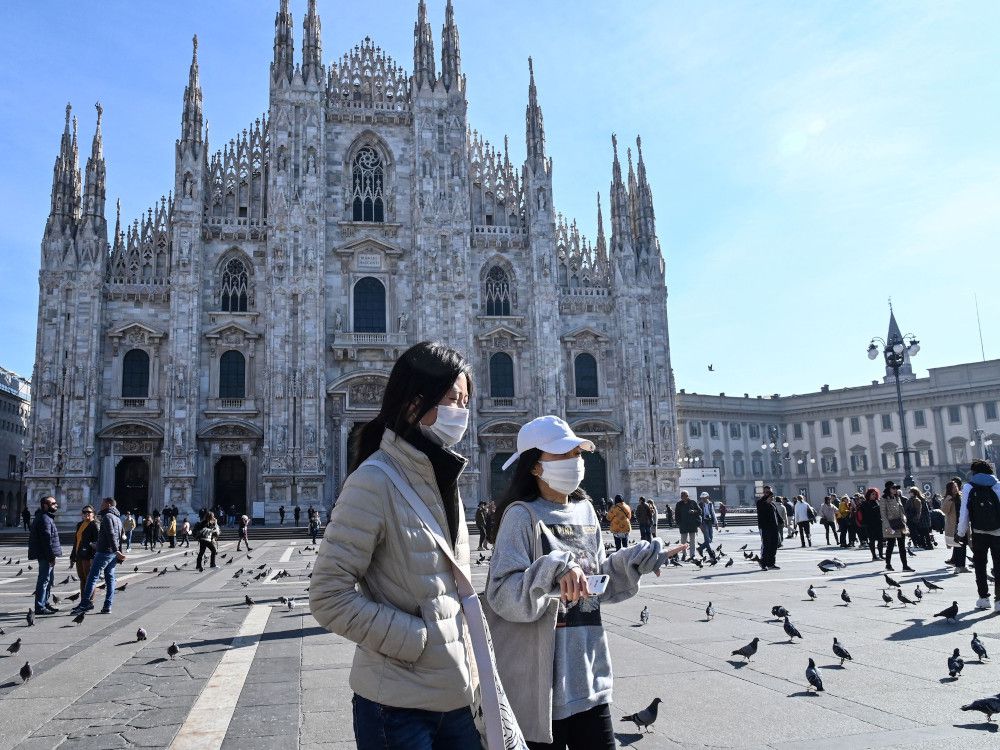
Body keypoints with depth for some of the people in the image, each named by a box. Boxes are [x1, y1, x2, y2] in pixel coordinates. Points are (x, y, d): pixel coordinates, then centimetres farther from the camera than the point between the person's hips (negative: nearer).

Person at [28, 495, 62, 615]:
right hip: (45, 555, -11)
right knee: (44, 580, -7)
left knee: (49, 579, 18)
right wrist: (51, 556, -21)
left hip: (45, 555, 11)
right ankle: (40, 607, -4)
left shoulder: (47, 517, 18)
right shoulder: (44, 519, -16)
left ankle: (45, 603, 28)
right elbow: (47, 539, -21)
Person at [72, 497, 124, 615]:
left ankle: (85, 603, -6)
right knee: (110, 578, 6)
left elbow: (111, 535, -19)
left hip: (105, 552, -9)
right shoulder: (118, 518, 20)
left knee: (92, 577, -4)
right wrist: (118, 552, 17)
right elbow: (120, 537, 19)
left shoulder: (107, 517, -9)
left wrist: (116, 551, -24)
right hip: (114, 553, 9)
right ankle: (107, 606, 4)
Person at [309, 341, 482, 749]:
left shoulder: (442, 477, 6)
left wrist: (470, 665, 10)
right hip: (399, 704, -7)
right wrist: (415, 639, -18)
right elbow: (329, 598, -18)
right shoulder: (374, 482, -17)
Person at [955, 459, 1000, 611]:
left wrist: (961, 533, 3)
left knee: (980, 565, 14)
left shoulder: (968, 487, 0)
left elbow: (964, 513, -4)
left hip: (979, 533, 0)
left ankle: (984, 598, 13)